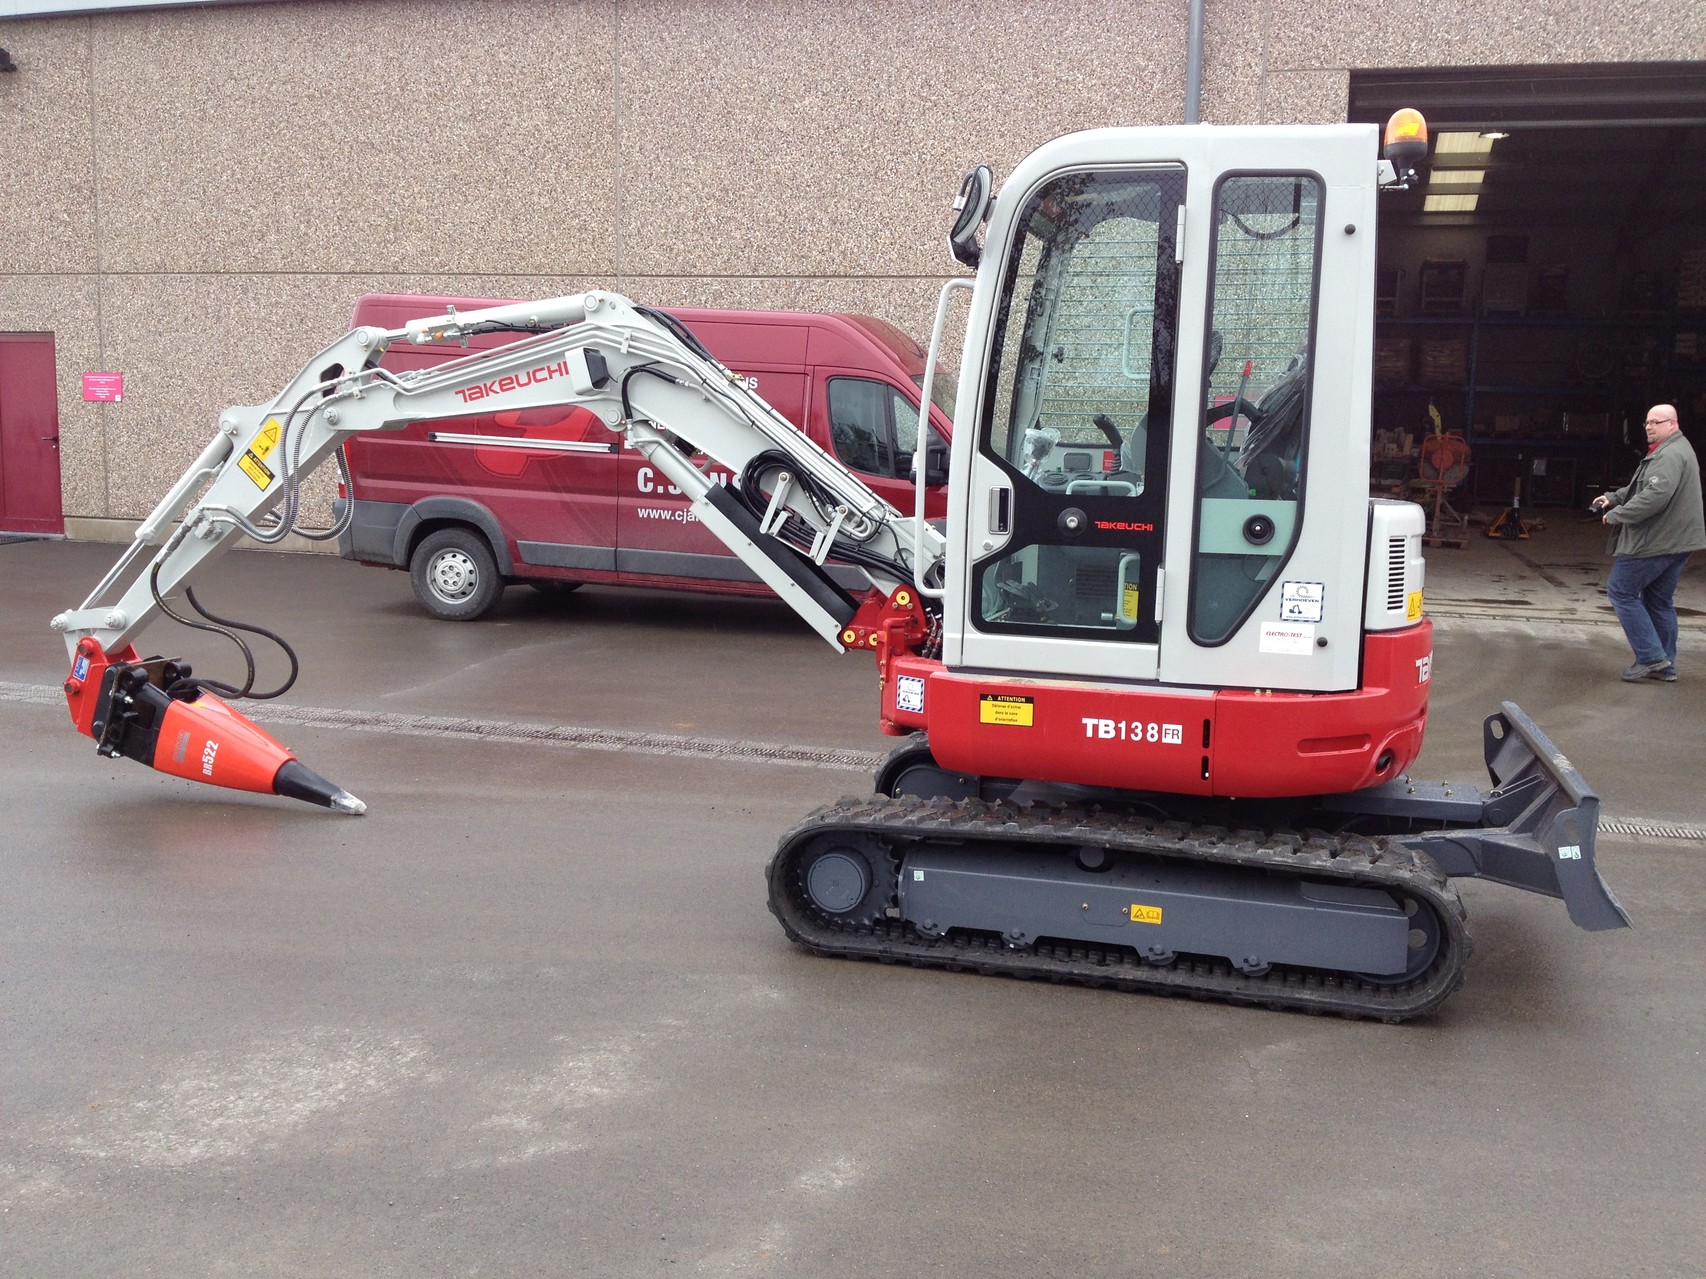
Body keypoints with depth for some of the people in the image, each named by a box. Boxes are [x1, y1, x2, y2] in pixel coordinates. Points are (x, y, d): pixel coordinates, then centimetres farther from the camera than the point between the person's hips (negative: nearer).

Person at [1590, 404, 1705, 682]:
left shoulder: (1670, 455, -19)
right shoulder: (1675, 451, 18)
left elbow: (1656, 495, -29)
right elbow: (1641, 486, 24)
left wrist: (1617, 515, -19)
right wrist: (1613, 497, 9)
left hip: (1655, 542, -10)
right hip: (1677, 541, 11)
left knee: (1620, 591, -2)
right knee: (1660, 601, 15)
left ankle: (1651, 656, -4)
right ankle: (1665, 667, 18)